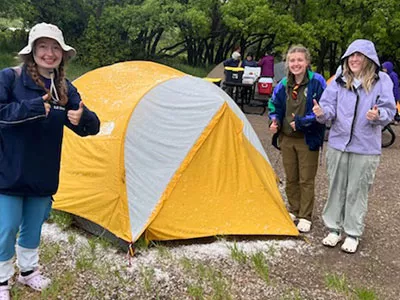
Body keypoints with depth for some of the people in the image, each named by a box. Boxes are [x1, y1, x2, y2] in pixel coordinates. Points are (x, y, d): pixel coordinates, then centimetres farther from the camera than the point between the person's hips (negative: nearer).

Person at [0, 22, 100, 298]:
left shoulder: (65, 89, 1)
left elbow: (92, 127, -1)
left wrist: (82, 118, -24)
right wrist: (33, 108, -29)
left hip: (43, 175, 4)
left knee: (33, 227, 19)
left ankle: (28, 270, 41)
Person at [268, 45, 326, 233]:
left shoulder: (317, 82, -13)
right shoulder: (283, 85, 1)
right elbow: (274, 105, 14)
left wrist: (302, 122, -19)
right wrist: (274, 121, -5)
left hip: (308, 140, -5)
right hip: (286, 138, 5)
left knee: (306, 180, 5)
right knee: (290, 178, 16)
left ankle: (305, 217, 18)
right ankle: (294, 211, 33)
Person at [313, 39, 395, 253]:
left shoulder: (381, 81, -4)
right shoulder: (339, 81, 2)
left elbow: (389, 110, -5)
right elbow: (329, 107, -2)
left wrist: (378, 115, -27)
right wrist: (322, 112, -25)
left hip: (366, 148, -2)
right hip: (338, 145, 2)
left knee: (358, 191, 7)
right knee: (336, 188, 12)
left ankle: (353, 234, 22)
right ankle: (334, 229, 27)